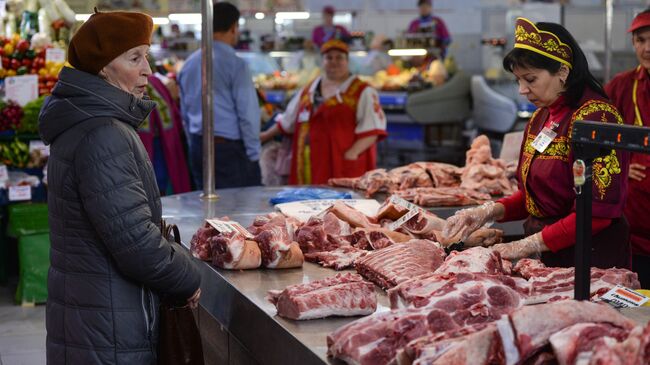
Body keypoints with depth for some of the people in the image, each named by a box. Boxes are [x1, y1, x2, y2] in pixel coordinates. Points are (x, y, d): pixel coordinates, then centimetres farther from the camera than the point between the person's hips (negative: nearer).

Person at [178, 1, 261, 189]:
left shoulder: (189, 64, 10)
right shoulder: (235, 64, -11)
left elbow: (185, 113, 16)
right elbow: (248, 114, -12)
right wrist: (253, 155, -5)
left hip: (198, 146, 7)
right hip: (229, 147, -7)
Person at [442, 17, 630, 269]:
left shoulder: (595, 117, -18)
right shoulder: (540, 118, 9)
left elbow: (598, 211, -22)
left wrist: (529, 245, -19)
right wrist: (490, 211, -2)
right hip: (547, 257, 8)